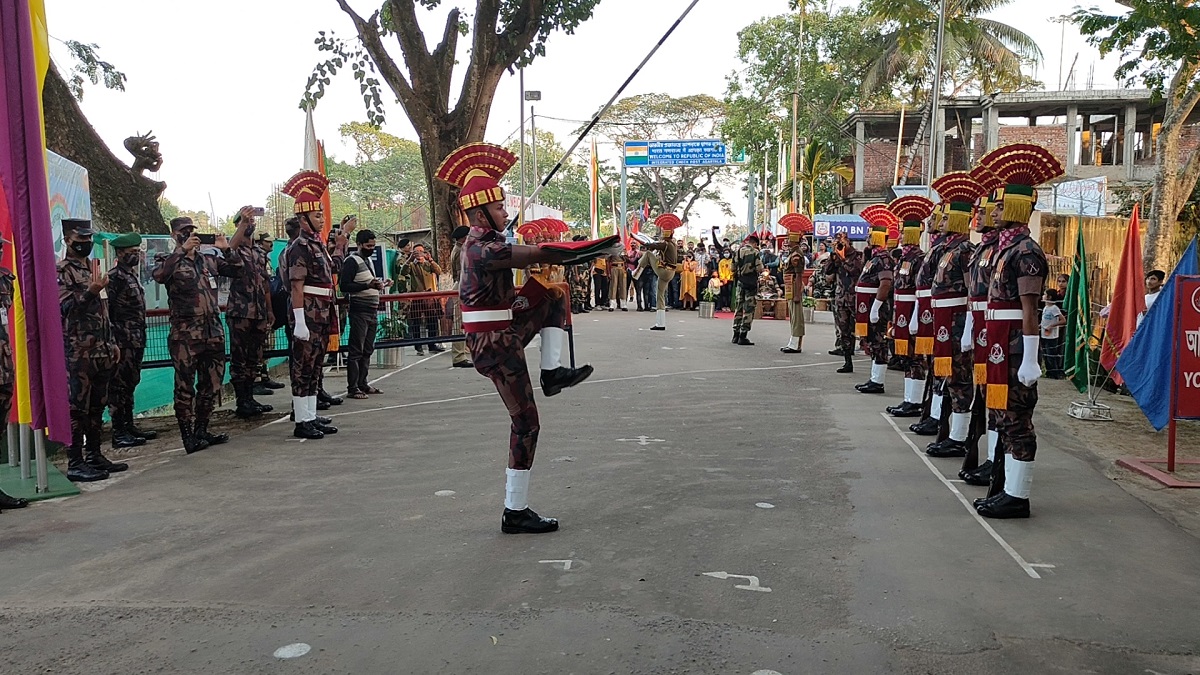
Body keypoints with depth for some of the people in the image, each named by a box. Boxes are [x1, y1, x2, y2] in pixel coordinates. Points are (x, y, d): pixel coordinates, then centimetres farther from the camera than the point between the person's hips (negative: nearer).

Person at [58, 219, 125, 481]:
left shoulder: (94, 268, 18)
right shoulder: (62, 270, -6)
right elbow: (64, 306, -17)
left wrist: (112, 342, 19)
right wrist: (90, 292, -31)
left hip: (101, 351, 8)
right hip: (78, 351, -8)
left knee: (97, 406, 12)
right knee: (77, 407, -6)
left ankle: (94, 455, 20)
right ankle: (75, 464, -3)